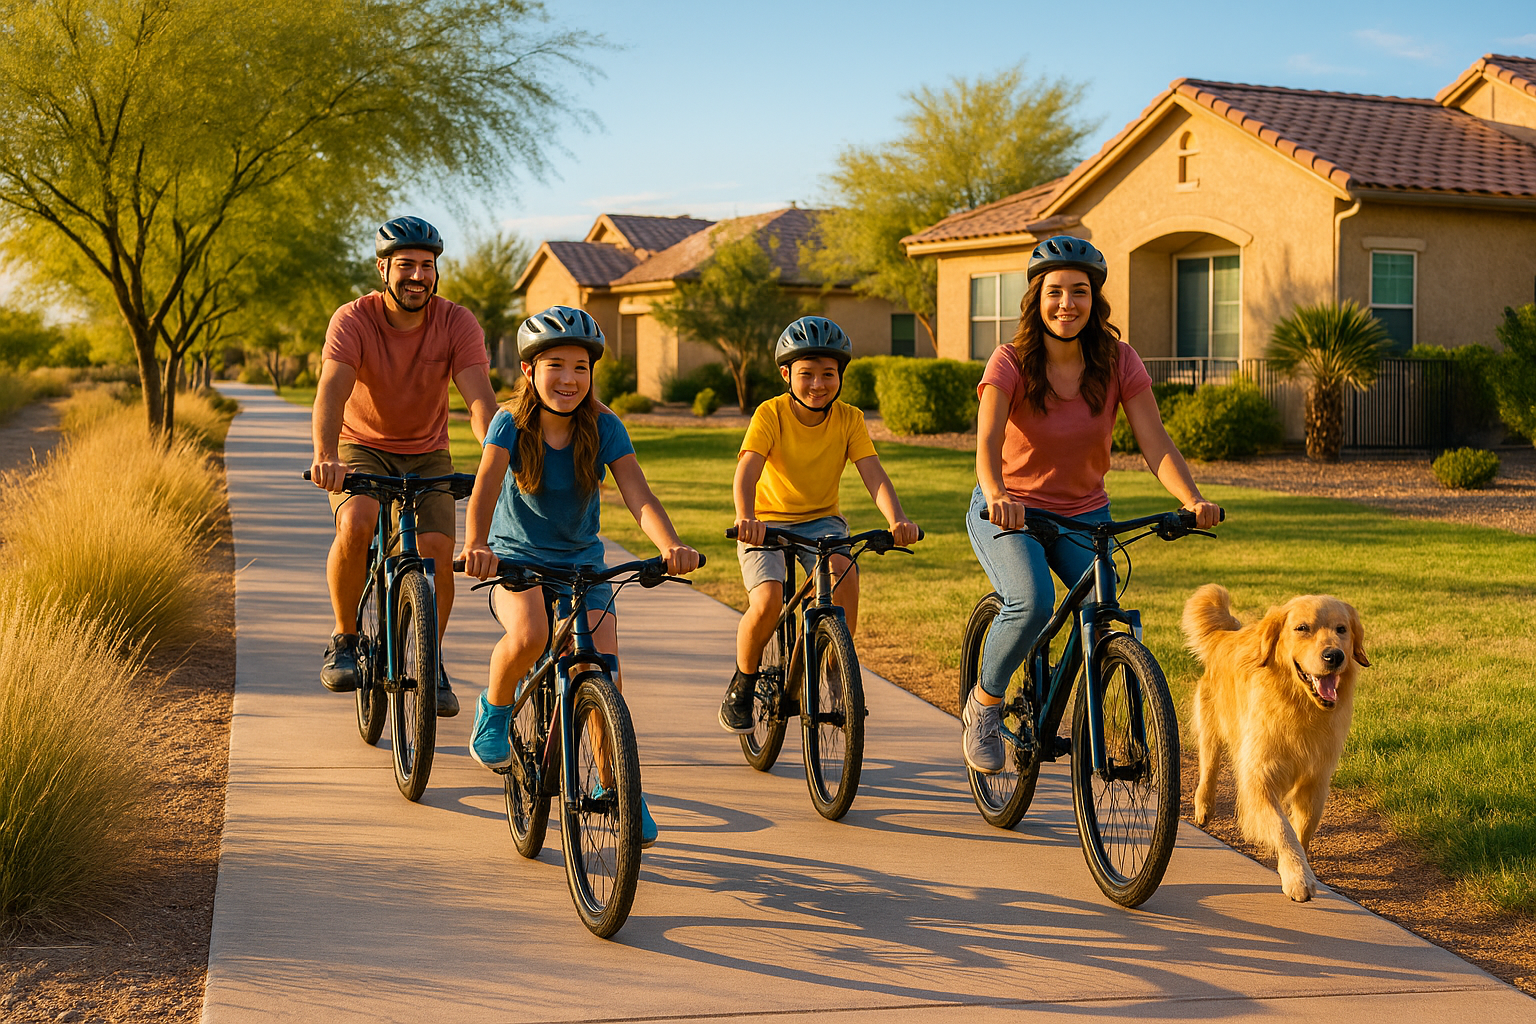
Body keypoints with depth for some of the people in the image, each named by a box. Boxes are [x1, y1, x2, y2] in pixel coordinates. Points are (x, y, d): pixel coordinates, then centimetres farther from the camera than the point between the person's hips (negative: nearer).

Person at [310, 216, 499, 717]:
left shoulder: (457, 323, -16)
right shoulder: (353, 320, -20)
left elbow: (480, 398, -27)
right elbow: (332, 389, -35)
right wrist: (326, 455, -53)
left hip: (427, 455, 2)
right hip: (361, 449, -1)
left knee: (437, 551, -18)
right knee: (356, 525, -31)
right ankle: (344, 640, -9)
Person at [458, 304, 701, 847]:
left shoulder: (603, 428, -11)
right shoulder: (512, 424, -15)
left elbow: (638, 496, -22)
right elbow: (485, 486, -29)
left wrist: (670, 546, -42)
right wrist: (476, 545, -49)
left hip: (582, 561, 2)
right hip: (516, 561, -2)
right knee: (530, 636, -33)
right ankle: (495, 710, -2)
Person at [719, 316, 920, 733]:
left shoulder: (849, 419, -7)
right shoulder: (771, 414, -15)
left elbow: (873, 474, -19)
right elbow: (747, 469, -29)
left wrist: (897, 518, -39)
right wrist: (746, 518, -50)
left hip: (821, 520, 2)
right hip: (767, 521, -2)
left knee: (844, 571, -30)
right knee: (767, 602, -27)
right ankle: (742, 685, 2)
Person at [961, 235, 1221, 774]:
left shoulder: (1118, 361, -9)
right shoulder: (1011, 362, -15)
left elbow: (1156, 443, -17)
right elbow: (988, 441, -30)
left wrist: (1193, 499, -35)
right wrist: (996, 495, -51)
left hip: (1084, 515, 3)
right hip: (1009, 512, -3)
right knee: (1032, 603, -30)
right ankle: (984, 704, -4)